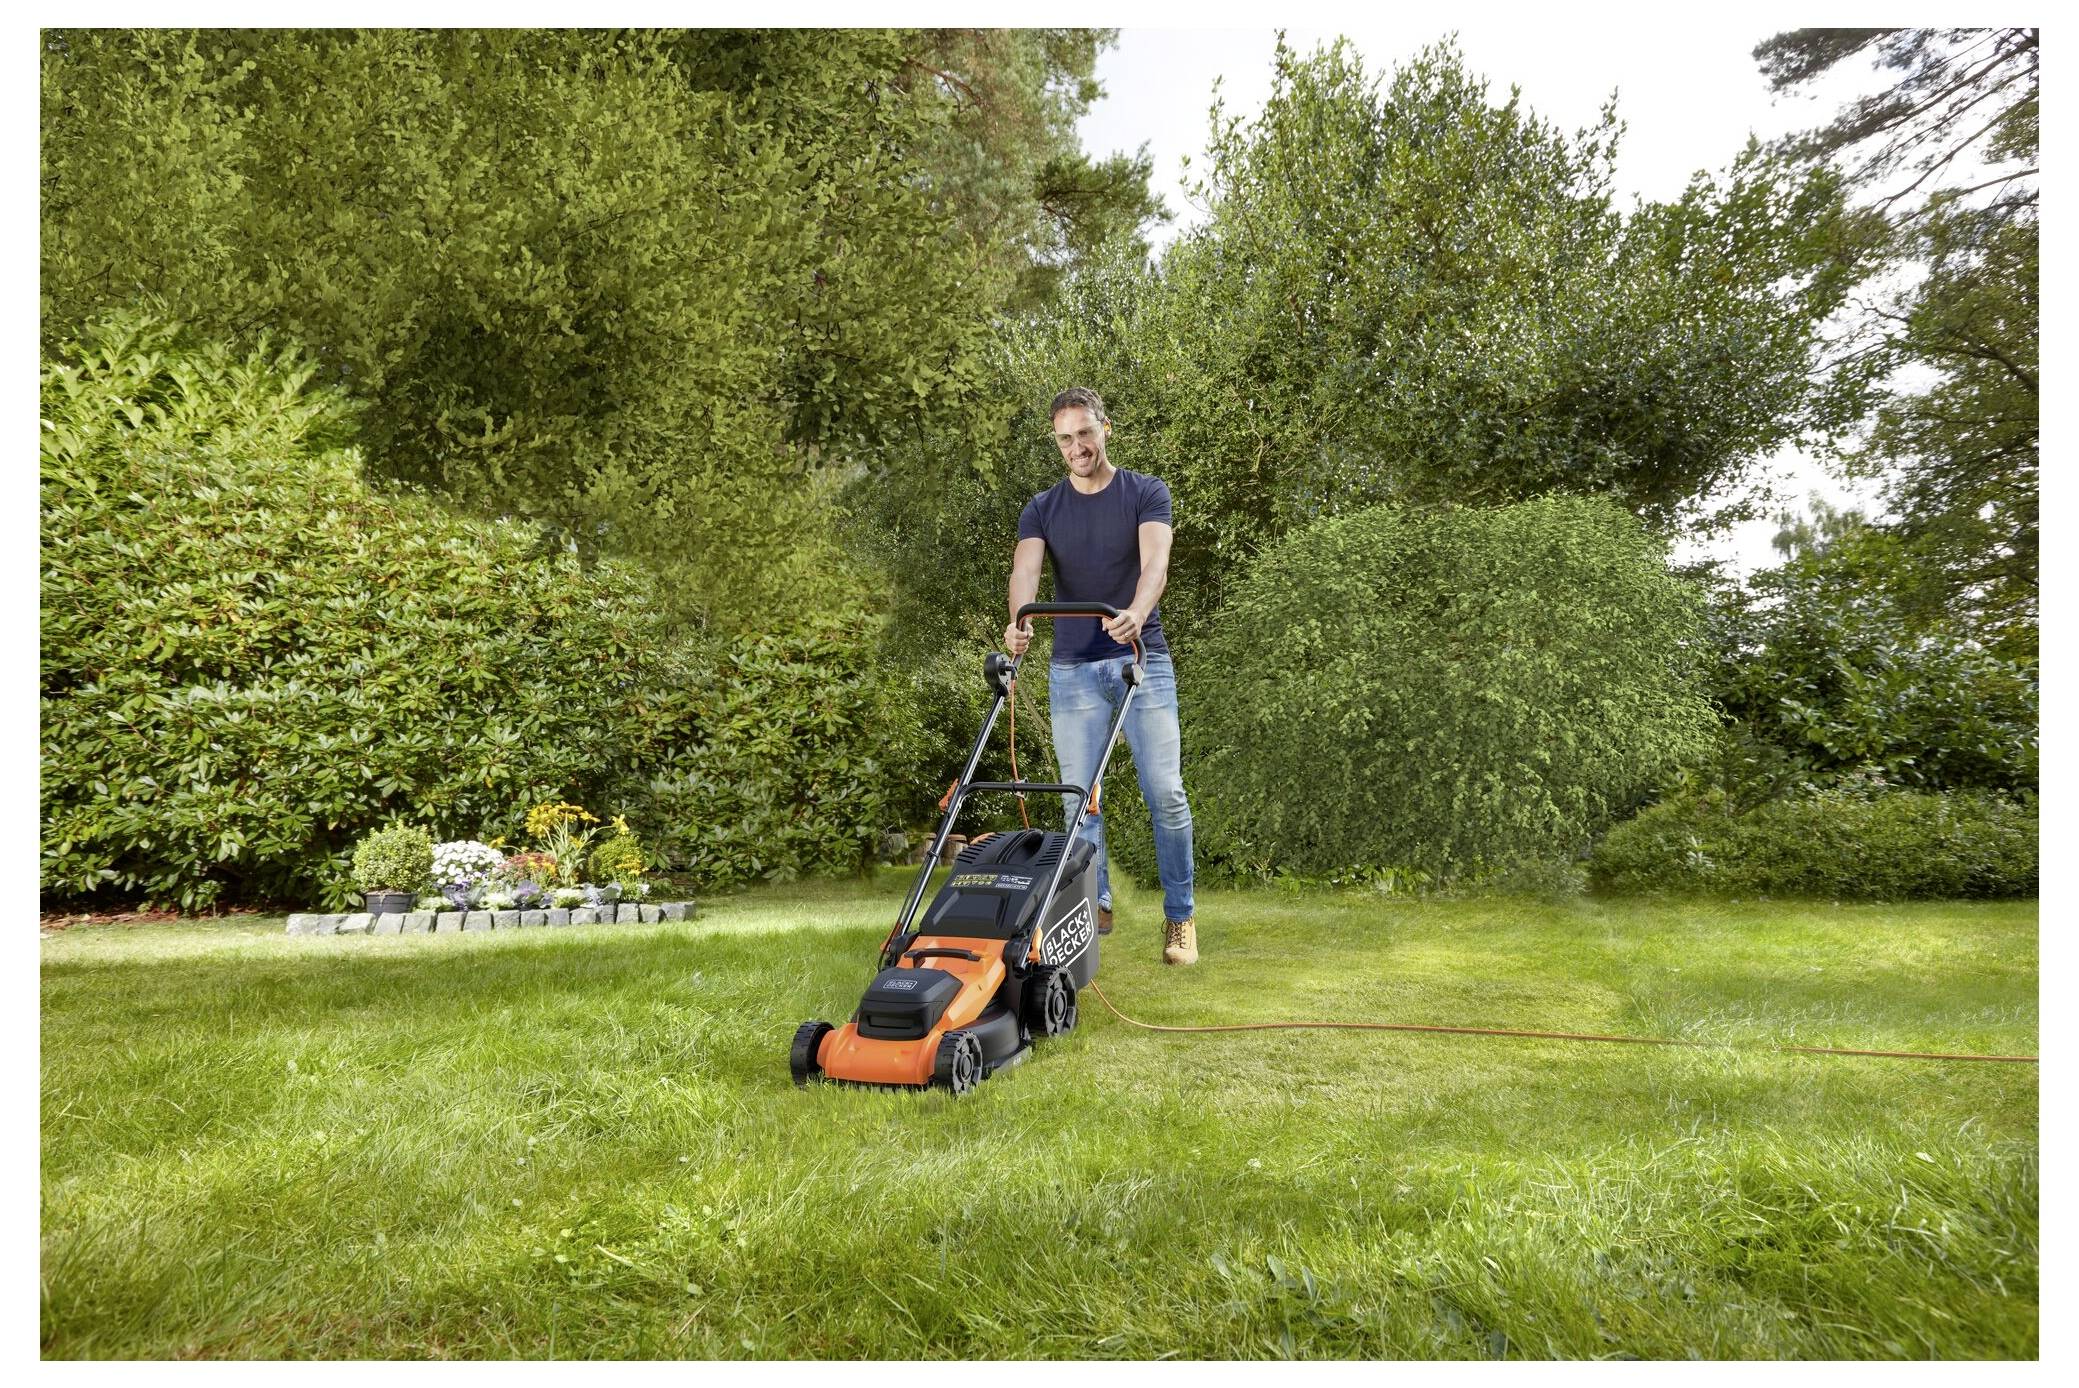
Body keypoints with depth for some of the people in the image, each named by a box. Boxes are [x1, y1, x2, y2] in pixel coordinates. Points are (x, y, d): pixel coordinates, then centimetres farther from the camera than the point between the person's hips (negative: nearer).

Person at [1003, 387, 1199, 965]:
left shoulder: (1145, 493, 0)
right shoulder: (1043, 509, 6)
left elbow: (1155, 560, -18)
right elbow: (1025, 567, -13)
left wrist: (1135, 613, -40)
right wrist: (1019, 620, -36)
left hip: (1142, 660, -2)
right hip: (1072, 669, 2)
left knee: (1165, 793, -3)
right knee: (1078, 797, 5)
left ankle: (1180, 916, 10)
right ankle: (1094, 906, 20)